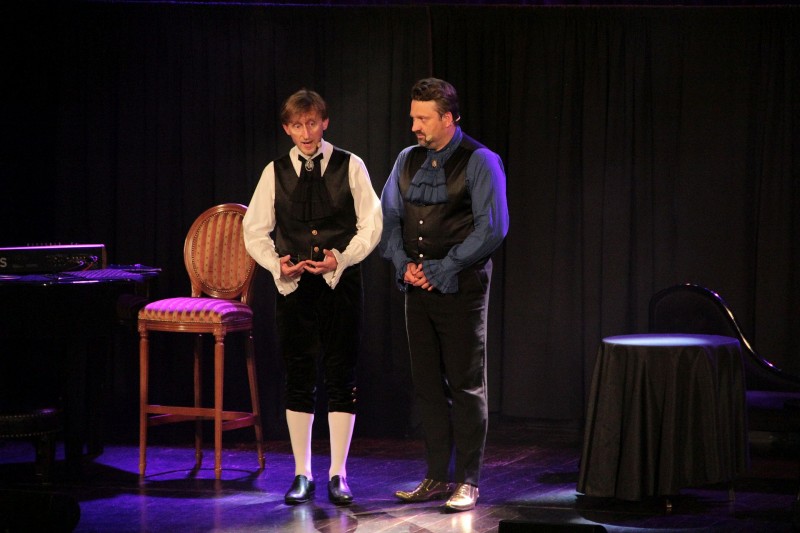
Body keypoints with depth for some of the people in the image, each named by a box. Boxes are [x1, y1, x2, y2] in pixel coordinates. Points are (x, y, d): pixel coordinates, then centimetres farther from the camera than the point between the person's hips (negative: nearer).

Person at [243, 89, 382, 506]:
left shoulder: (349, 166, 0)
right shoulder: (275, 172, 5)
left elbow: (371, 224, 0)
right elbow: (255, 231, 8)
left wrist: (342, 258, -13)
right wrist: (276, 264, -9)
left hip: (340, 283, -1)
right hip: (292, 285, 2)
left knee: (341, 378, 0)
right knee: (298, 379, 5)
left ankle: (338, 475, 8)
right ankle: (302, 475, 13)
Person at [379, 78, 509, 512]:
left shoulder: (479, 163, -7)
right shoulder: (407, 160, 12)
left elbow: (492, 228, -12)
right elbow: (387, 217, 15)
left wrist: (440, 270, -13)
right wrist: (404, 264, -3)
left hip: (460, 289, -6)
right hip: (417, 289, 6)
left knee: (466, 386, -1)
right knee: (427, 385, 8)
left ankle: (467, 481, 3)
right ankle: (437, 477, 14)